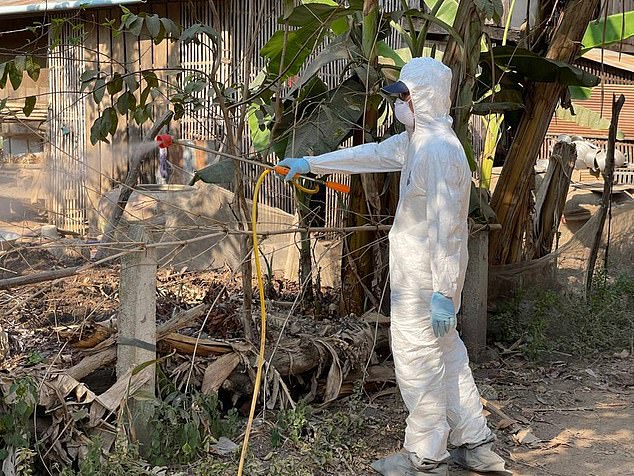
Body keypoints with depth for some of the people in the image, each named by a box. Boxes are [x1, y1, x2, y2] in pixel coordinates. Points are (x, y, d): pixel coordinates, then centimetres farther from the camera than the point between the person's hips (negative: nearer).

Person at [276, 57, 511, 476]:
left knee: (418, 361, 0)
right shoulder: (415, 140, 11)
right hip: (421, 272, 10)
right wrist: (310, 164, 27)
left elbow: (446, 229, -25)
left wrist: (442, 294, -25)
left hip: (425, 279, -10)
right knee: (446, 354, 16)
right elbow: (370, 154, 23)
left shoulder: (440, 150, -22)